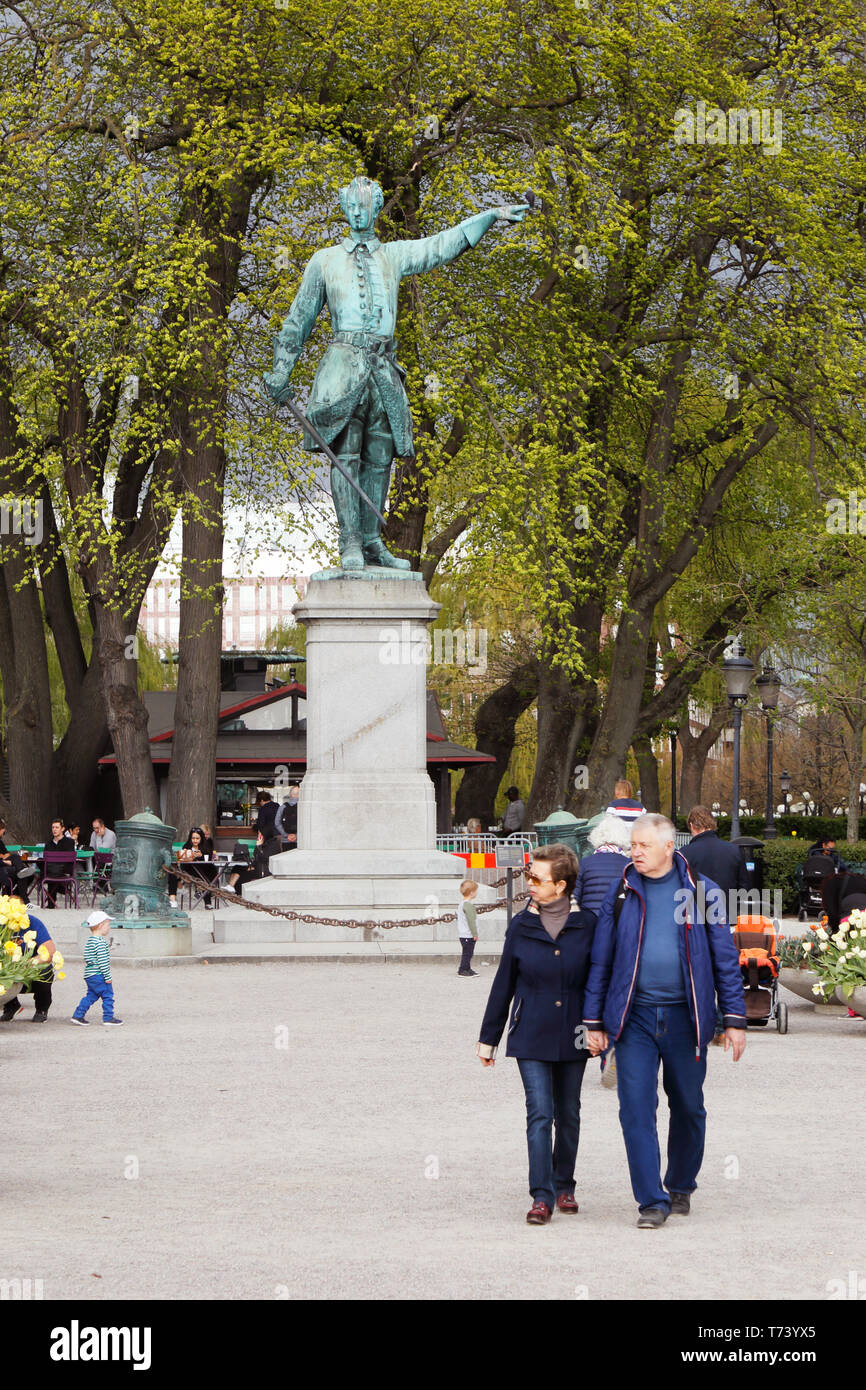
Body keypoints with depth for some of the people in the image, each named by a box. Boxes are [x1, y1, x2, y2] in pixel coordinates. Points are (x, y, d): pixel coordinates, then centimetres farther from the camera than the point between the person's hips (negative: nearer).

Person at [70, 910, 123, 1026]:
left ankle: (78, 1016, 15)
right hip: (98, 975, -9)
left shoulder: (89, 941, 14)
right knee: (108, 995, 0)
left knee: (91, 995, 16)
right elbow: (102, 961, -21)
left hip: (89, 976, 9)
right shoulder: (100, 942, -17)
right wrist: (107, 976, -16)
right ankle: (108, 1018, 3)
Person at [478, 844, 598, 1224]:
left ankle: (564, 1186, 26)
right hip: (531, 1036, -1)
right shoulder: (521, 926, 2)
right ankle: (541, 1196, -11)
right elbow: (504, 983, 9)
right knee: (539, 1114, -10)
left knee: (568, 1114, 11)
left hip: (572, 1036, 1)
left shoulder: (587, 925, -1)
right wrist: (488, 1037, 11)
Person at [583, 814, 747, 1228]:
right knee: (636, 1109, -8)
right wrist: (594, 1022, 6)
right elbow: (600, 961, 10)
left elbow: (725, 958, 5)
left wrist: (734, 1019, 0)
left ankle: (681, 1187, 30)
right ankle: (652, 1201, -3)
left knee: (688, 1108, 10)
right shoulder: (620, 895, 6)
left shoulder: (701, 892, 2)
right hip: (634, 1019, 0)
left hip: (684, 1017, 0)